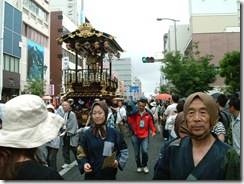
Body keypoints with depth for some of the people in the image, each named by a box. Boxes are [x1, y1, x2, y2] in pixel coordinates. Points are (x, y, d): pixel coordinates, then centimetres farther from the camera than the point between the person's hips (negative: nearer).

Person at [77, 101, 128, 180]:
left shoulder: (114, 133, -4)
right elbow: (81, 154, 1)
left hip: (110, 175, 1)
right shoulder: (86, 134, -6)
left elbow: (124, 150, 4)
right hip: (91, 176, -1)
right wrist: (84, 164, -18)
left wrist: (118, 161, -13)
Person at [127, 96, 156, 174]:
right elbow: (130, 122, -14)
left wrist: (153, 131, -7)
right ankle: (139, 166, 32)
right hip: (135, 136, 0)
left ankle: (144, 165, 12)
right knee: (136, 153, 9)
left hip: (144, 136, 0)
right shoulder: (134, 113, -4)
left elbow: (151, 123, 7)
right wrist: (130, 114, -23)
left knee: (145, 151, -15)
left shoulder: (148, 114, 0)